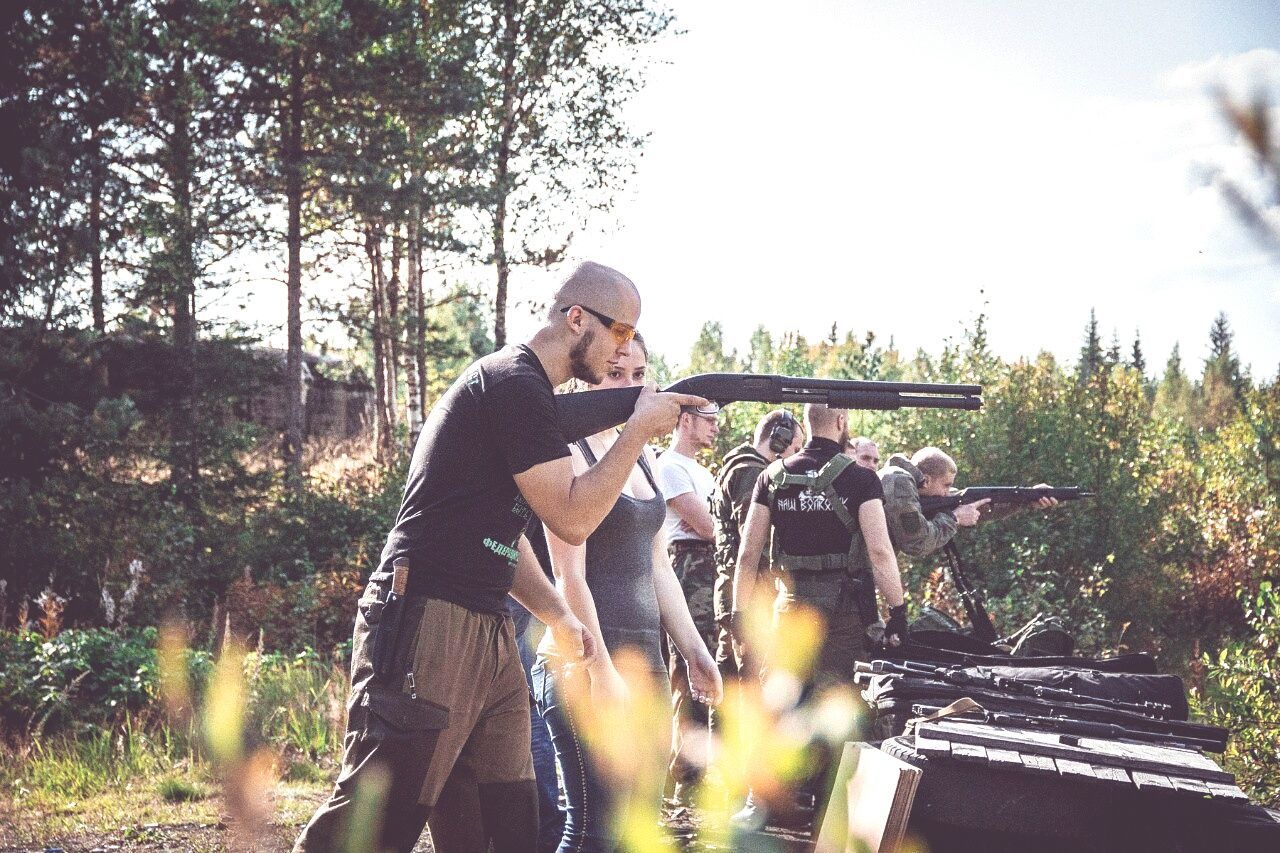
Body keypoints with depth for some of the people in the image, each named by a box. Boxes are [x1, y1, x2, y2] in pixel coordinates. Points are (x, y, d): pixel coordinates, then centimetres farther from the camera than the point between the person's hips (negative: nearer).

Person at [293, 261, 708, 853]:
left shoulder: (525, 389, 20)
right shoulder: (515, 384, -12)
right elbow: (572, 519, -14)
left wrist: (556, 615, 21)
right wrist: (640, 429, -6)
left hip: (487, 636, 10)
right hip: (426, 629, -10)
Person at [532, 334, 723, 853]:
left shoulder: (643, 455, 16)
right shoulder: (571, 454, -9)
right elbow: (570, 577, -14)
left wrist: (694, 650, 14)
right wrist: (600, 670, -18)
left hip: (644, 653, 9)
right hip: (587, 660, -9)